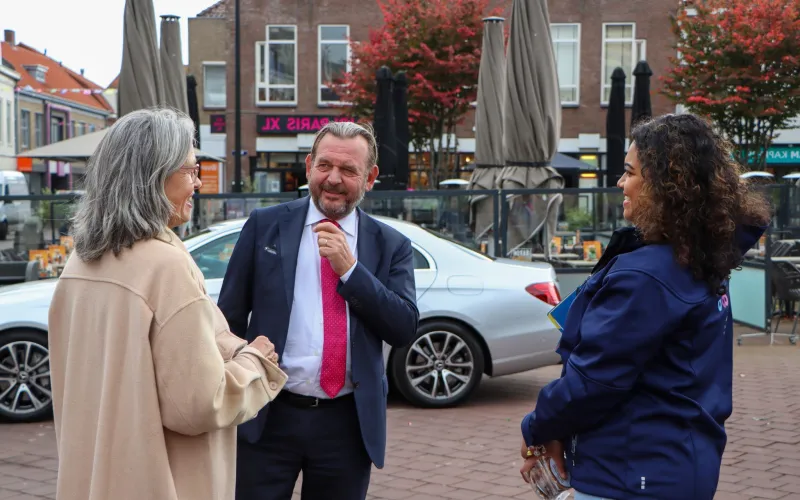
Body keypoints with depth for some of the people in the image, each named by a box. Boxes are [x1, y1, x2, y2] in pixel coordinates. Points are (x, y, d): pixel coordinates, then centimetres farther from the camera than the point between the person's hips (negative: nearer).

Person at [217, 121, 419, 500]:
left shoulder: (391, 246, 4)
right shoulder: (265, 226, 2)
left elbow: (405, 330, -5)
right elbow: (230, 316, 4)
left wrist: (350, 269, -14)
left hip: (348, 423, 1)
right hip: (267, 418, -1)